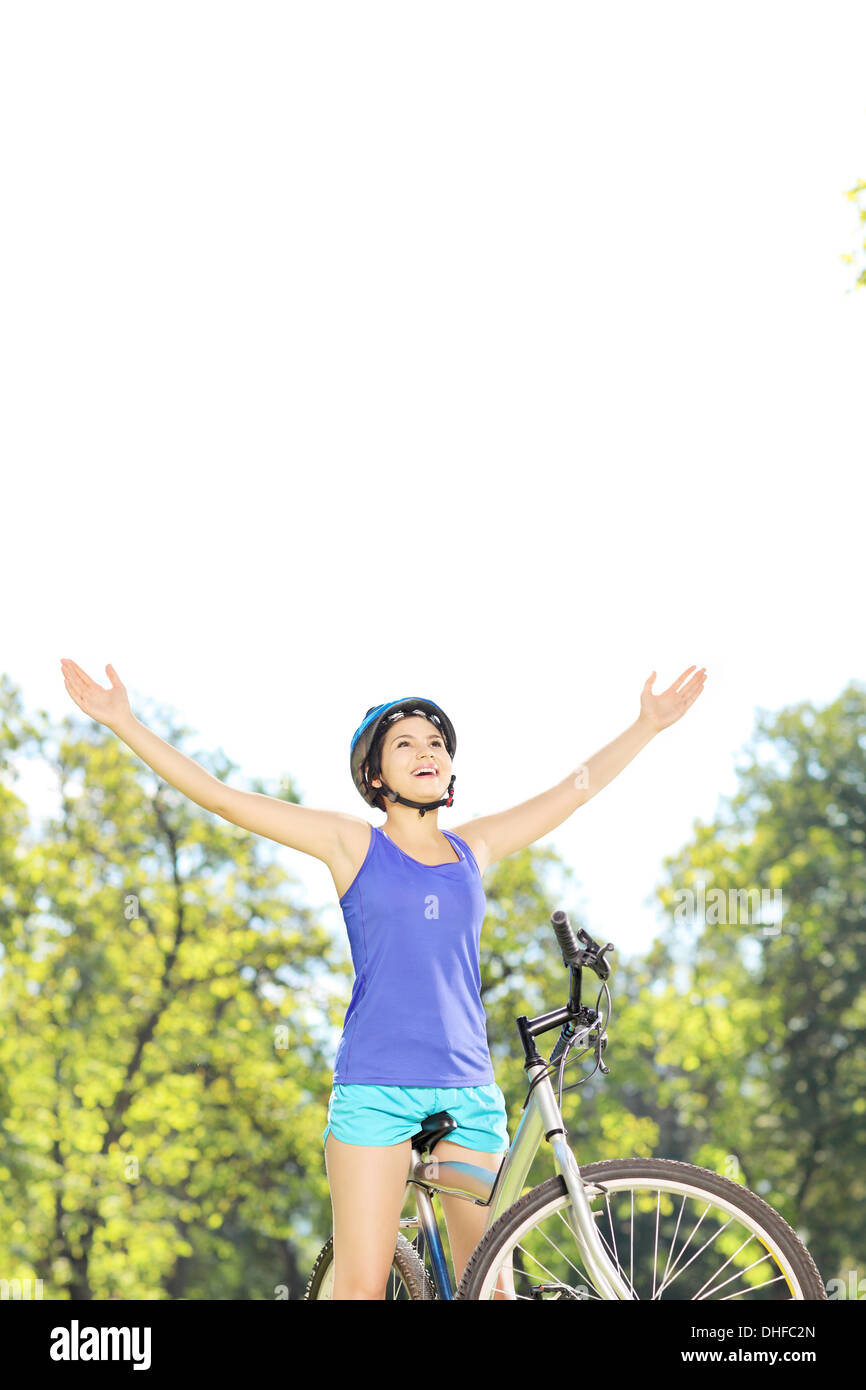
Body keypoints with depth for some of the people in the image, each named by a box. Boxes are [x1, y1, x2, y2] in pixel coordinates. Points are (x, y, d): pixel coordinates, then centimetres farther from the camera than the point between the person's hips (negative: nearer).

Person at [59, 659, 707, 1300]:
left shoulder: (473, 849, 14)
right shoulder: (353, 844, 5)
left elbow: (576, 787, 22)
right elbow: (221, 797, 2)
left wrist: (651, 723, 24)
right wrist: (124, 722, -2)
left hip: (469, 1088, 3)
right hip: (376, 1084, -3)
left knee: (489, 1284, 3)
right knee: (362, 1285, -8)